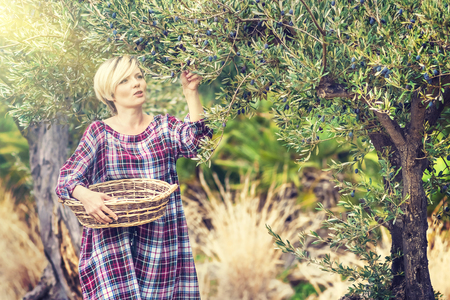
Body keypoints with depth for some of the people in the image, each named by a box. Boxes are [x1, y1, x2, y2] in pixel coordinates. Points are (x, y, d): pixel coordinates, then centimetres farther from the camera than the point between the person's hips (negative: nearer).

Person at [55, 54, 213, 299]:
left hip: (161, 240, 2)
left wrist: (190, 93, -17)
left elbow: (195, 142, -12)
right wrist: (85, 195, -25)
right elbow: (67, 178, -4)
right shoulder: (99, 132, 2)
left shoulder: (165, 126, 7)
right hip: (112, 240, -2)